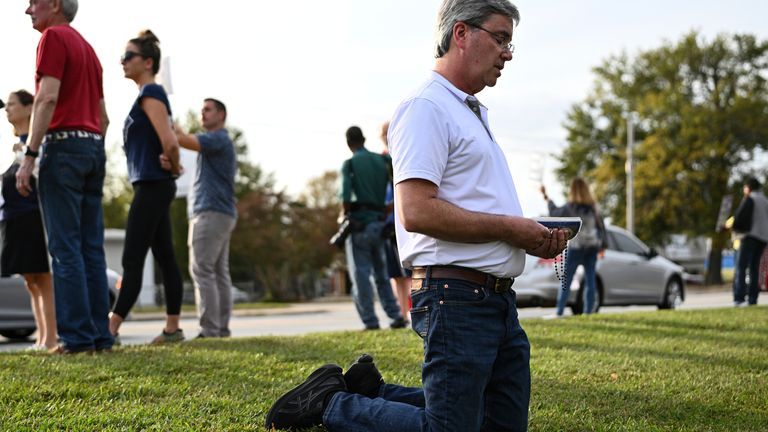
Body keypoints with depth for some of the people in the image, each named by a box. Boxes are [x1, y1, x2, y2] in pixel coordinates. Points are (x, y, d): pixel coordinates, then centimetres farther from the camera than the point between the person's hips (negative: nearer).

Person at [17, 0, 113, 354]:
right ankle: (100, 335, 4)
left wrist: (29, 155, -18)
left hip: (63, 143, -8)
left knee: (65, 247, -8)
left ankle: (76, 336, -12)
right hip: (94, 147, 8)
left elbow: (47, 98, -15)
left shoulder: (53, 37, -3)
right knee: (92, 248, 6)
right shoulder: (87, 48, 23)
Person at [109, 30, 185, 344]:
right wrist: (172, 167, 9)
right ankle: (173, 328, 10)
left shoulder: (150, 94, -11)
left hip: (152, 186, -10)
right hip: (156, 187, 10)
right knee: (165, 257, 8)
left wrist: (173, 166, -5)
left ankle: (110, 329, -11)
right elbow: (169, 142, 25)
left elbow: (170, 143, -22)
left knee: (132, 260, -11)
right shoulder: (151, 95, 18)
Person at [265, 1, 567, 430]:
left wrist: (535, 238, 9)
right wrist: (508, 226, -14)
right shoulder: (427, 108, -11)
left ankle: (372, 391, 22)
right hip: (457, 298, -10)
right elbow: (416, 211, -23)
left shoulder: (473, 115, 23)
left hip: (498, 298, 10)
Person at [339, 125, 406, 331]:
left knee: (360, 274, 0)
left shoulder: (349, 164, -6)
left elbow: (346, 197, -15)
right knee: (381, 274, 13)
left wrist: (344, 217, 0)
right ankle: (395, 315, 3)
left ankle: (370, 320, -4)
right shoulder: (381, 161, 9)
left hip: (359, 224, -5)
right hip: (379, 223, 5)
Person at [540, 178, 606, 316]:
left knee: (565, 281, 0)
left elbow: (554, 212, 6)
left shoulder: (570, 207, -8)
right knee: (590, 280, 7)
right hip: (592, 246, 4)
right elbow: (601, 226, 9)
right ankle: (588, 310, 6)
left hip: (575, 247, -4)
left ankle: (559, 312, -3)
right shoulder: (593, 207, 4)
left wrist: (546, 197, 19)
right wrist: (602, 245, 17)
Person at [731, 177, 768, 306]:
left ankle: (739, 297, -22)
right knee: (754, 268, 11)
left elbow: (740, 216, -11)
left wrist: (734, 225, 7)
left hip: (750, 235, -7)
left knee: (741, 266, -11)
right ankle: (752, 298, 5)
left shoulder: (749, 199, -3)